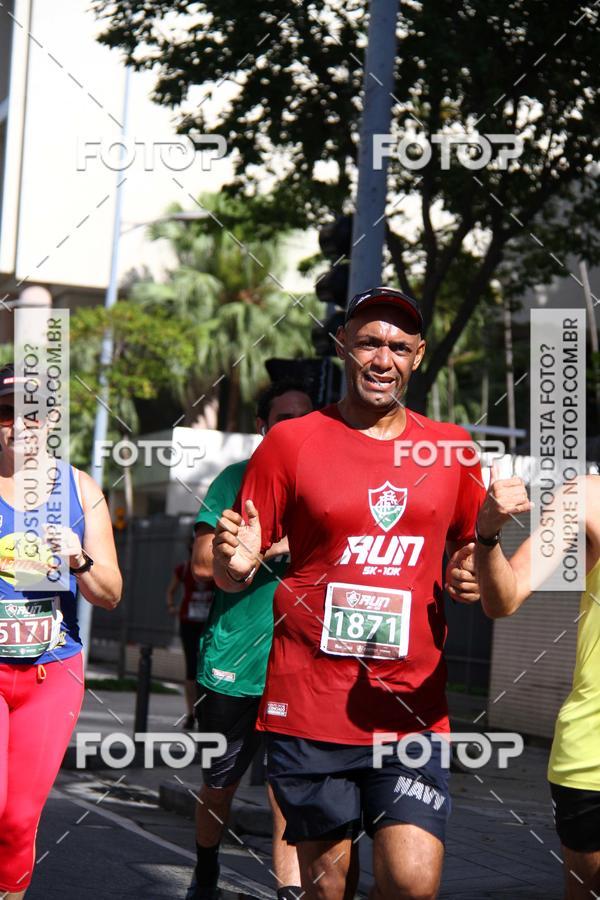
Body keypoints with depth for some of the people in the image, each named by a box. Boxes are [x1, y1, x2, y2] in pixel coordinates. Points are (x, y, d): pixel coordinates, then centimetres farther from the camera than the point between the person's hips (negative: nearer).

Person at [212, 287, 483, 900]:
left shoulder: (451, 450, 8)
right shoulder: (290, 442, 2)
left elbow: (472, 549, 22)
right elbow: (231, 575, 4)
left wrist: (470, 575, -1)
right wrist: (235, 565, -20)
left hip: (412, 707, 1)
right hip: (309, 706, -1)